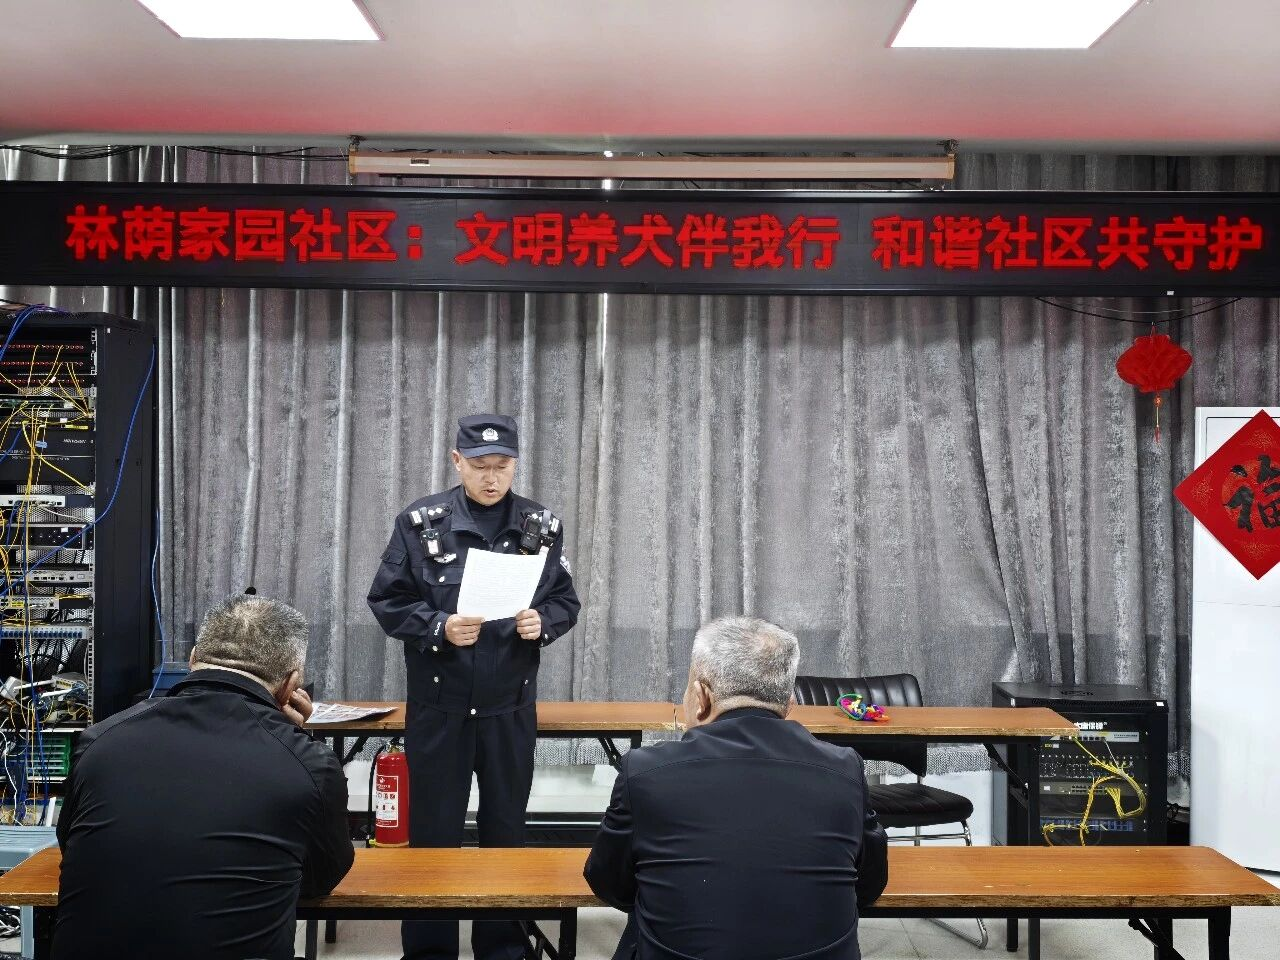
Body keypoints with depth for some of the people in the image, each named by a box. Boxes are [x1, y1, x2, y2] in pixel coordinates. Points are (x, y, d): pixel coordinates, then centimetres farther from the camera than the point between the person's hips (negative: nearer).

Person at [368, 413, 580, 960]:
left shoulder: (541, 526, 2)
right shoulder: (420, 522, -4)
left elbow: (565, 601, 6)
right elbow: (387, 602, -4)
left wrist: (542, 622, -16)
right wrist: (438, 628, -20)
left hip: (511, 707, 2)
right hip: (438, 705, -1)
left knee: (506, 830, 13)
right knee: (433, 832, 7)